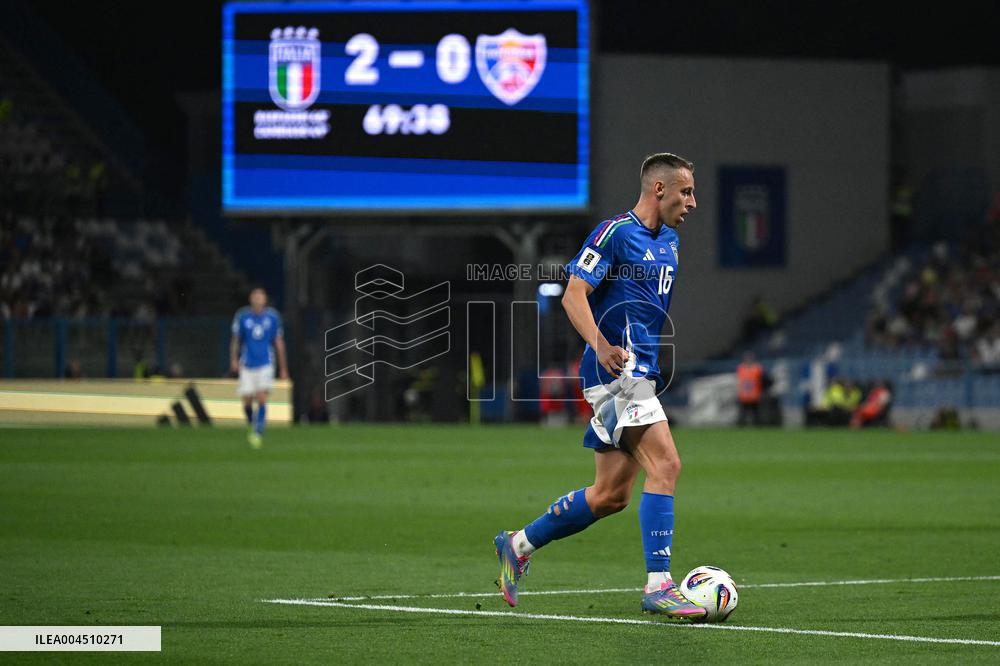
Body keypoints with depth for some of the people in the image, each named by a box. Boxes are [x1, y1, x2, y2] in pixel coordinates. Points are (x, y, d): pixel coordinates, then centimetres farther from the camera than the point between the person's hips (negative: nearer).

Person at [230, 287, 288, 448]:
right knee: (247, 401, 1)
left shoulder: (272, 317, 2)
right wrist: (234, 359, -8)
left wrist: (283, 368, 9)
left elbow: (279, 343, 8)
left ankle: (258, 433, -13)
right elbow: (235, 340, 7)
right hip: (247, 366, 1)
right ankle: (251, 425, 31)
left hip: (265, 364, -1)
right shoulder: (242, 317, 1)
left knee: (262, 399, -15)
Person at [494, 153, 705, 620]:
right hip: (616, 370, -9)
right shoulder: (615, 232, -8)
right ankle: (658, 586, -20)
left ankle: (518, 545, 24)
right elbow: (574, 294, -15)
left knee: (611, 496, 9)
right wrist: (601, 344, -29)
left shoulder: (669, 241, 19)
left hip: (641, 374, 9)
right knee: (665, 464, -19)